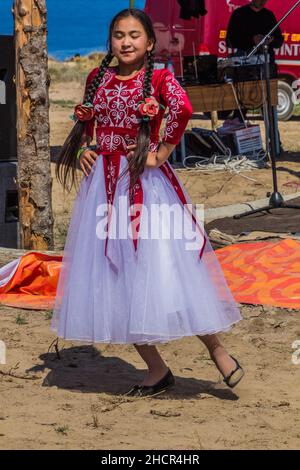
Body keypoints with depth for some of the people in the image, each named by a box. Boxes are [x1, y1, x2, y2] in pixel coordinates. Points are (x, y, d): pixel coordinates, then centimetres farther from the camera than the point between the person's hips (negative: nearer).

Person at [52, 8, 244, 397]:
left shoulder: (159, 78, -5)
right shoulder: (98, 78, 9)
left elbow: (182, 109, -25)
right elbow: (84, 121, 24)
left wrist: (163, 152, -20)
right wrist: (83, 150, 7)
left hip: (145, 182, -5)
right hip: (104, 183, 5)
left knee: (161, 269, -11)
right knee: (113, 276, 5)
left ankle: (216, 349, 6)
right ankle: (157, 371, 15)